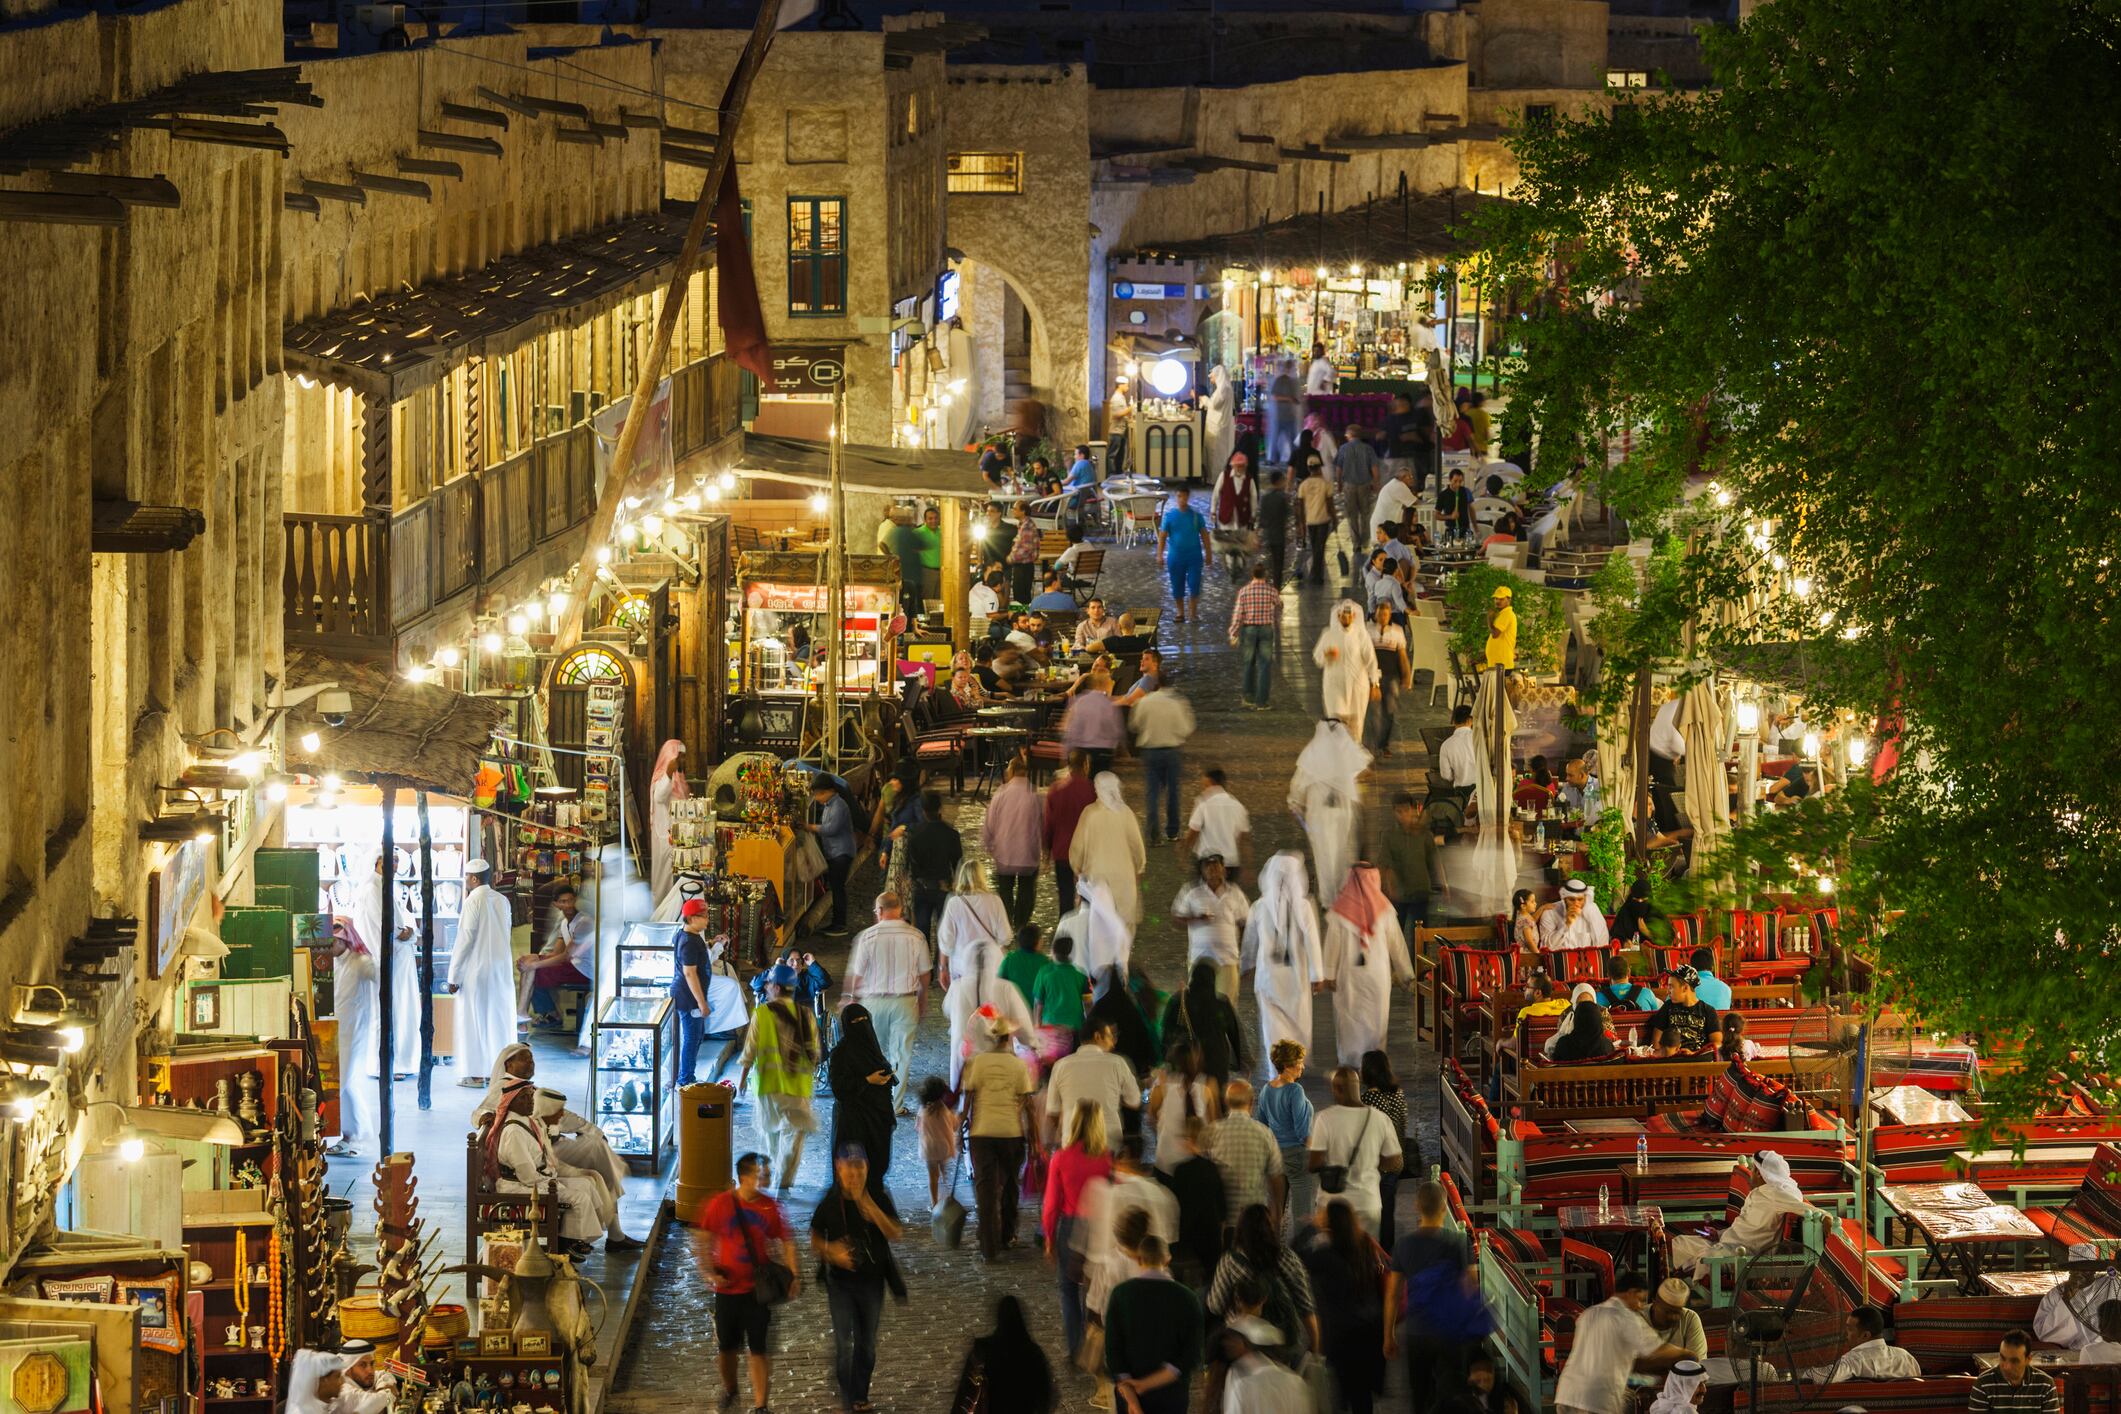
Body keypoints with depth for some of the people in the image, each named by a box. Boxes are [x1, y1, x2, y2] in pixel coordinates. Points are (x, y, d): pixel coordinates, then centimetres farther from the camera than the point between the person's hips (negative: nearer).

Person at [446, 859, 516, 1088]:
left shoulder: (473, 902, -14)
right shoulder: (503, 900, 4)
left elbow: (465, 939, -15)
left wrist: (454, 975, -10)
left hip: (476, 970, -6)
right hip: (502, 968, 6)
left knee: (474, 1020, 1)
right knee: (499, 1019, 11)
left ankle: (475, 1074, 1)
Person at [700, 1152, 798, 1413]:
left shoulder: (770, 1207, -4)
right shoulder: (720, 1204, -7)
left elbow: (785, 1242, 2)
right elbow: (704, 1240, 1)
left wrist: (793, 1275, -9)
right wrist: (710, 1271, -11)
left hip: (759, 1289, -1)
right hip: (728, 1288, 1)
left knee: (760, 1350, -3)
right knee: (726, 1347, 14)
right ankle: (729, 1390, 40)